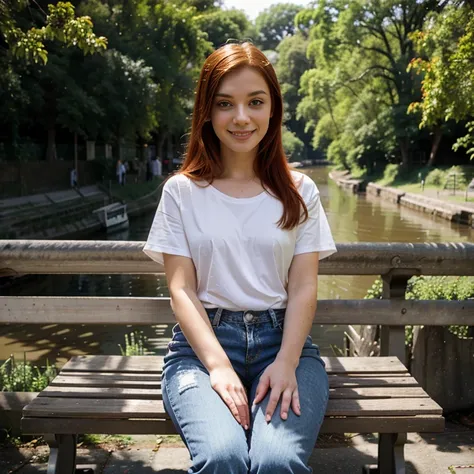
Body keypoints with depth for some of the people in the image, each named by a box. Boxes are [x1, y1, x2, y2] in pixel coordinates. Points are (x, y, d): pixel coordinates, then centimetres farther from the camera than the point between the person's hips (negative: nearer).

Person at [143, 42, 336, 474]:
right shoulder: (182, 191, 6)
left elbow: (303, 288, 3)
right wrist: (218, 365, -14)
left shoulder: (299, 192, 10)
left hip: (282, 338, 1)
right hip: (203, 341, 0)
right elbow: (182, 289, 0)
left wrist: (286, 362, -13)